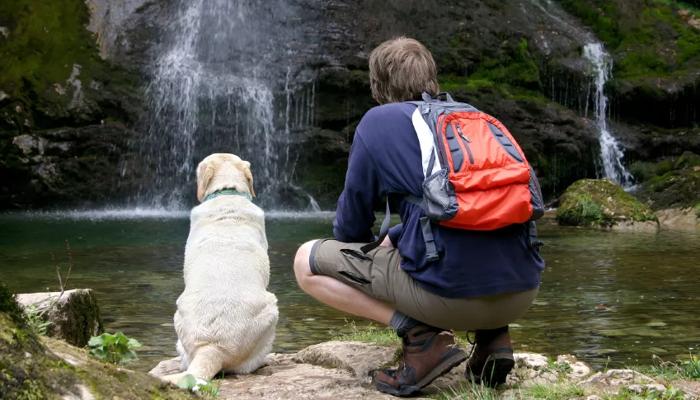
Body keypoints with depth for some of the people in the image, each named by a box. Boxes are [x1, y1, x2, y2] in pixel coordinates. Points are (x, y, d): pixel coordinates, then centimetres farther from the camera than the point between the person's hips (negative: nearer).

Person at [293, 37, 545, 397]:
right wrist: (392, 238, 39)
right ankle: (492, 335, 14)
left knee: (307, 262, 11)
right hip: (523, 291, 6)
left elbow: (350, 227, 10)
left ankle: (421, 334, -4)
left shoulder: (379, 120, 7)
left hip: (451, 291, -6)